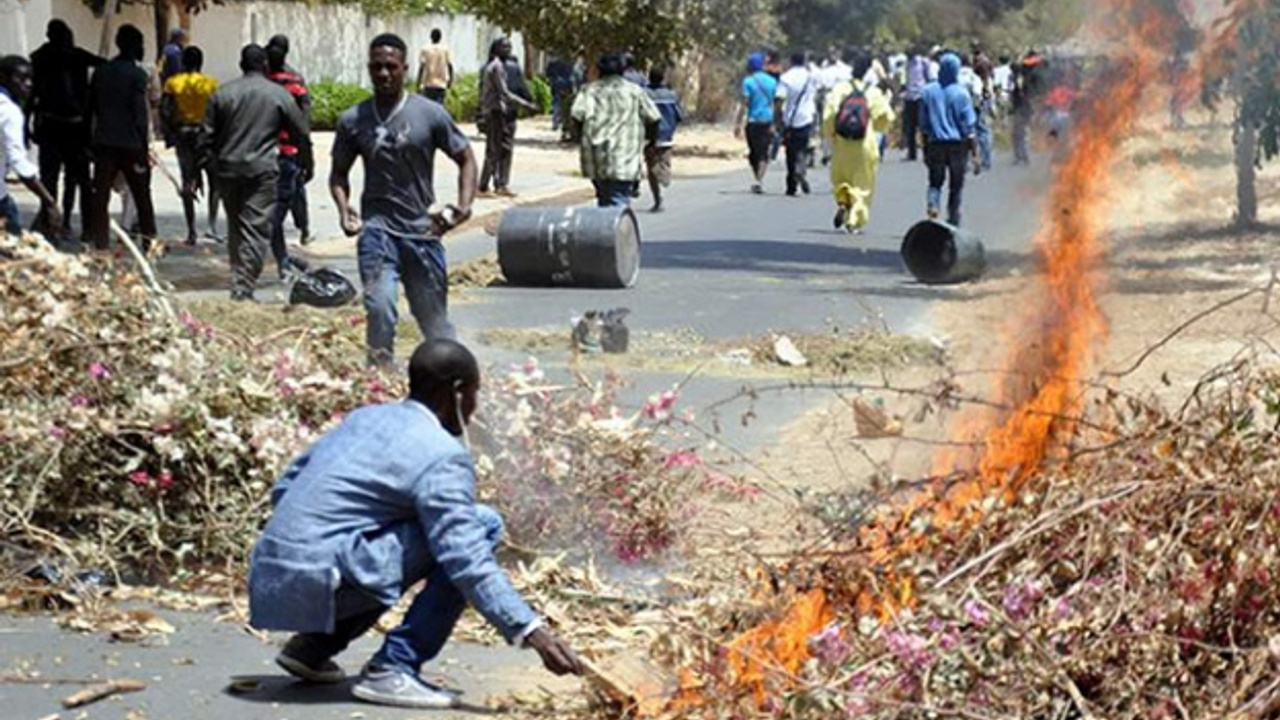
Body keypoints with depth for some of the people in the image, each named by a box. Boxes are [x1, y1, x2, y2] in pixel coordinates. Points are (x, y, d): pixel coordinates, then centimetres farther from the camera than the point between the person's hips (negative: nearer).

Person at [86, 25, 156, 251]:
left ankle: (98, 243, -2)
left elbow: (90, 108, 11)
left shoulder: (101, 72, 9)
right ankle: (149, 241, 13)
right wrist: (145, 146, -8)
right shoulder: (138, 74, -7)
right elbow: (141, 114, -12)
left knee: (100, 195, 3)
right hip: (131, 144, -4)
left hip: (104, 142, 4)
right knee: (142, 196, 8)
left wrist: (90, 141, 17)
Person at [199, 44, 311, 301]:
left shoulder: (222, 94, 7)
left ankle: (238, 278, 19)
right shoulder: (279, 95, 2)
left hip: (227, 169, 3)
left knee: (235, 228, 16)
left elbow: (207, 137, 5)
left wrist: (200, 171, 10)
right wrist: (307, 164, 23)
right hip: (262, 171, -3)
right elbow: (301, 133, 8)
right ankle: (243, 288, -11)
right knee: (256, 229, -4)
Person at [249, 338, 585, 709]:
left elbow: (283, 488, 20)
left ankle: (313, 646, 19)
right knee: (482, 527, -7)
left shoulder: (365, 418, 17)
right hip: (319, 580, -9)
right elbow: (468, 561, -16)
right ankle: (394, 668, -9)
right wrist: (532, 632, -18)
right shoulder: (442, 456, -8)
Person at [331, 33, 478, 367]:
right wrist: (343, 208, -7)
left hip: (423, 229, 0)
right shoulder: (353, 121, 2)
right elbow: (339, 173, 12)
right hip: (377, 229, 0)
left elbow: (465, 158, 5)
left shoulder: (430, 114, -2)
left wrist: (463, 206, -9)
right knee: (379, 307, -19)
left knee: (434, 313, 9)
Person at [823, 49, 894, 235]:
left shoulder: (840, 89, -6)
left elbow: (829, 116, -10)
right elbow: (886, 118, -4)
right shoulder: (874, 93, -6)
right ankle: (854, 219, 1)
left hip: (842, 144, 1)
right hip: (865, 145, 0)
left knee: (840, 177, 20)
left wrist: (830, 133, 6)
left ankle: (842, 201, -6)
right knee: (863, 183, 9)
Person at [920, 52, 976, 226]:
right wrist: (974, 153, 0)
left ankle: (933, 204, -17)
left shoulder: (928, 91, -1)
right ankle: (953, 220, 12)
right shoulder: (962, 94, -7)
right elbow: (968, 127, -5)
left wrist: (925, 148, 13)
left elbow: (923, 124, 4)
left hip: (935, 144, 2)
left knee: (935, 181, 12)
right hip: (958, 145, -2)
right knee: (957, 185, 9)